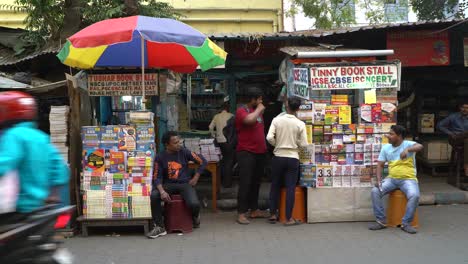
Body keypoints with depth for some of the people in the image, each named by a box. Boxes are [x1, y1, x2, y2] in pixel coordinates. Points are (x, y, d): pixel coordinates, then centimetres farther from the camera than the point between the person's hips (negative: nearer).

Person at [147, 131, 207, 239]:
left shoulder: (184, 152, -4)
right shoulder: (160, 158, -5)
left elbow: (203, 162, 4)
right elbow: (157, 177, -5)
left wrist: (195, 178, 1)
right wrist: (162, 191, -24)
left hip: (185, 183, -1)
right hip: (169, 184, 1)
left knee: (194, 204, -28)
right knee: (154, 196, -30)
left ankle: (195, 217, 13)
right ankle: (159, 227, -14)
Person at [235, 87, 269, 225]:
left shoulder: (257, 111, 16)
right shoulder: (242, 110, -8)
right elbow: (249, 120, -30)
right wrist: (259, 109, -15)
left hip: (260, 152, 8)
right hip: (246, 152, -8)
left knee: (256, 182, 14)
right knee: (245, 183, -8)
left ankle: (254, 210, 23)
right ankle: (241, 213, -4)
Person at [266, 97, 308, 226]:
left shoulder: (277, 120, -6)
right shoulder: (300, 124, -6)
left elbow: (269, 138, -13)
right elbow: (303, 144, -6)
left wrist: (277, 144, 7)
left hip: (278, 157, 1)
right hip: (293, 158, -1)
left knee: (275, 185, 14)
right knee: (290, 187, 3)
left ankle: (273, 214, 19)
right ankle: (289, 218, 5)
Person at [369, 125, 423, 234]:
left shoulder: (408, 144, -7)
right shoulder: (386, 148, 7)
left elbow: (420, 147, -29)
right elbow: (380, 165, 6)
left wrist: (407, 150, -49)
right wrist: (378, 180, -10)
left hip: (408, 179, -4)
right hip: (391, 179, 4)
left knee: (414, 195, -32)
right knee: (375, 191, -19)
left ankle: (406, 223, -15)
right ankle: (381, 221, -9)